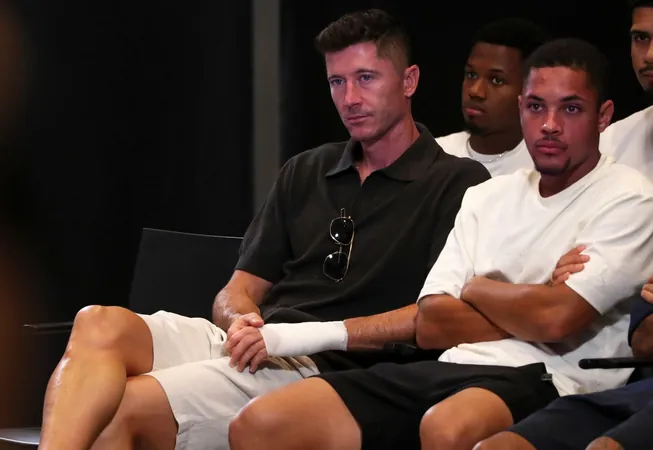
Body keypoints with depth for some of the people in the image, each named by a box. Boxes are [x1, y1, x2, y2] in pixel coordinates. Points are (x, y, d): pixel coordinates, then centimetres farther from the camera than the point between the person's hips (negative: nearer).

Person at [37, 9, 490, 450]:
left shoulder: (458, 183, 3)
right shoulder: (305, 172, 24)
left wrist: (311, 335, -16)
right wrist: (242, 321, -4)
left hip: (326, 366, -6)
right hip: (253, 345, 6)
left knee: (122, 407, -28)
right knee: (100, 324, -25)